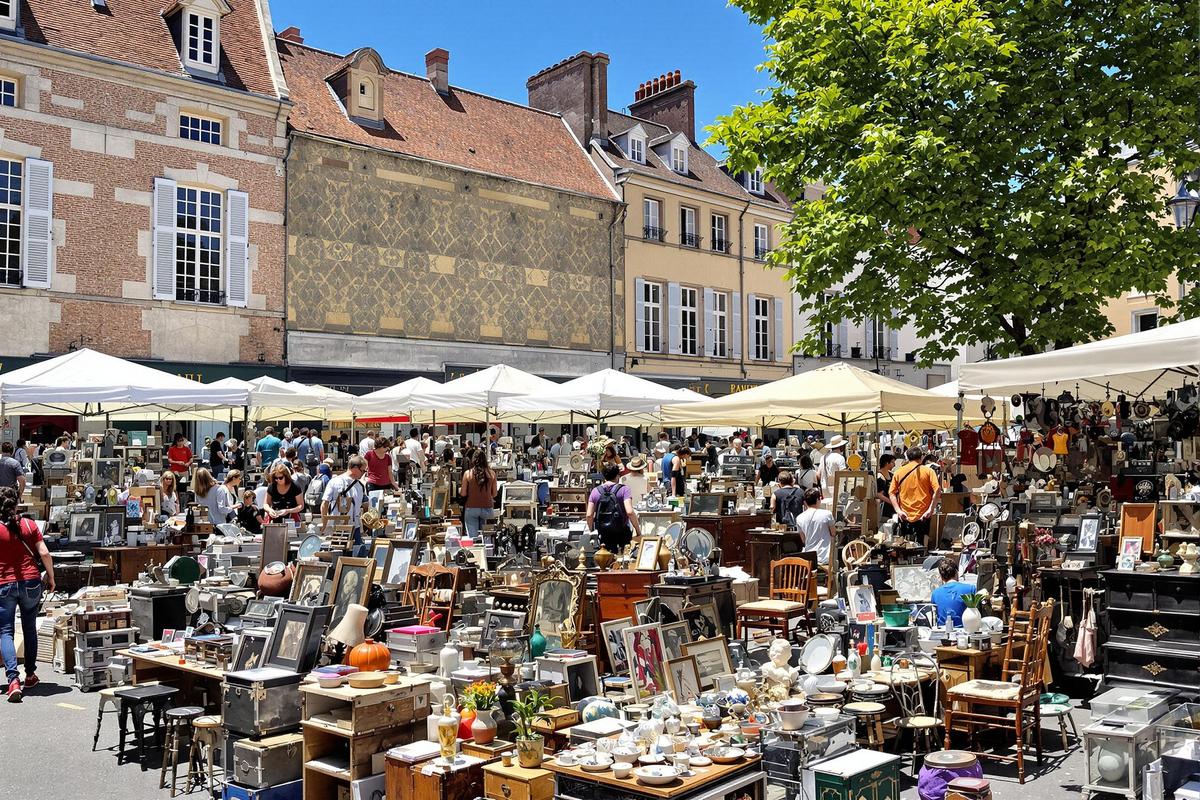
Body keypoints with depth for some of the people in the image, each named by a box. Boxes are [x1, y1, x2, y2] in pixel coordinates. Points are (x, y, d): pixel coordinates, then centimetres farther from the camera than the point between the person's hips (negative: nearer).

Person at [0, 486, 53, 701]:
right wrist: (51, 578, 7)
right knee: (29, 629, 16)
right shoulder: (29, 525, -1)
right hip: (31, 582, 2)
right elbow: (44, 554, -4)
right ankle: (30, 675, 25)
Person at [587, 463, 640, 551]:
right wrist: (638, 530, -8)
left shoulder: (595, 491, 5)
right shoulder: (623, 489, -5)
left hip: (603, 534, 3)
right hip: (622, 533, -3)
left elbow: (589, 515, 1)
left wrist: (592, 531, 15)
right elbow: (629, 512, -17)